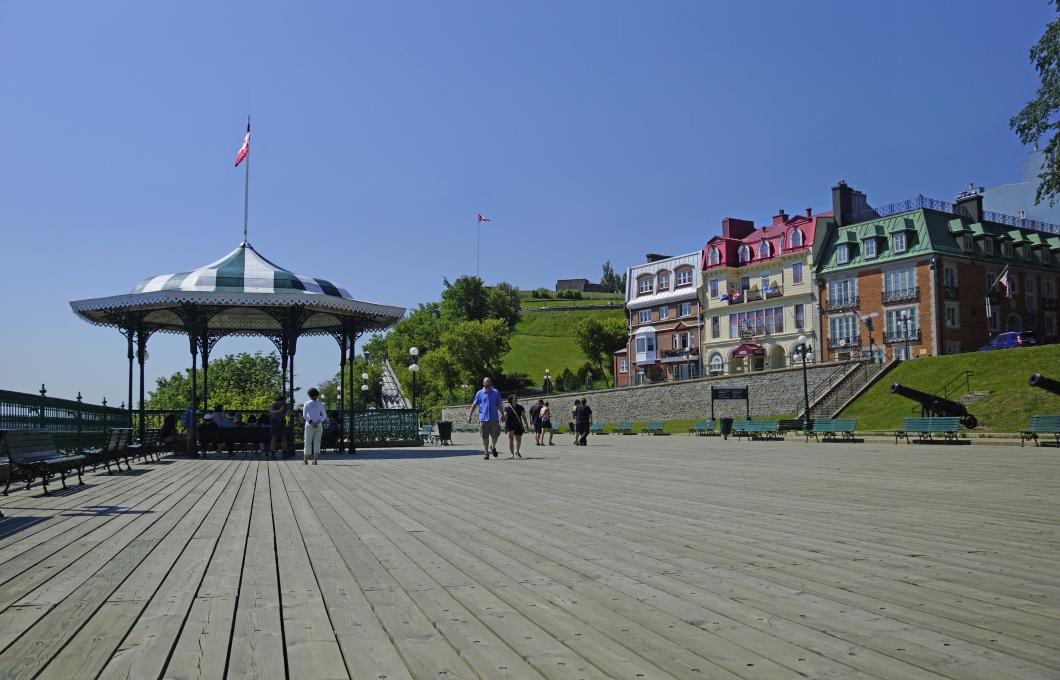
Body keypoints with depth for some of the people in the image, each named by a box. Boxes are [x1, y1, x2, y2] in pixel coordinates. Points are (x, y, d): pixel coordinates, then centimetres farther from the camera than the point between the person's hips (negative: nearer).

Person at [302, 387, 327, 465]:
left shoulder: (306, 404, -3)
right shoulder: (320, 404, 3)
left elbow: (304, 415, -13)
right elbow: (324, 415, -5)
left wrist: (311, 423, -14)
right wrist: (317, 422, -12)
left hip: (309, 425, -2)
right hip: (319, 425, 2)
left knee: (308, 442, 9)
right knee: (317, 443, 2)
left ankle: (305, 460, 19)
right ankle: (315, 460, -9)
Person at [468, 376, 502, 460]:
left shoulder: (496, 393, 7)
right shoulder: (479, 393, 5)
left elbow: (499, 405, 11)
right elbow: (474, 405, 7)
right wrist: (469, 416, 2)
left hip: (494, 418, 1)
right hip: (483, 418, -1)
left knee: (495, 435, 2)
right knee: (485, 437, 1)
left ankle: (493, 447, 29)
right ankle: (486, 453, 10)